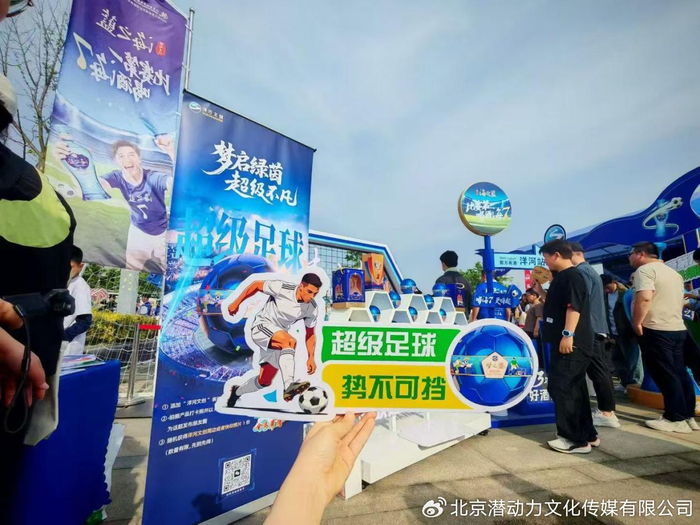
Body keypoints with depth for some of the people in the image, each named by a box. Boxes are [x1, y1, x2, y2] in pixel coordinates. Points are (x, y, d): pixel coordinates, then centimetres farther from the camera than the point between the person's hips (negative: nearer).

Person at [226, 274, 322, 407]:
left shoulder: (312, 309, -8)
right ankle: (289, 386, -44)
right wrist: (237, 303, -4)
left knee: (264, 382, 11)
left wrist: (311, 358, -1)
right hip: (261, 327, -6)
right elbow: (256, 285, -8)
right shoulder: (282, 288, -21)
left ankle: (236, 392, 39)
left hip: (278, 341, 6)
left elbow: (310, 333, 4)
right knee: (290, 341, -36)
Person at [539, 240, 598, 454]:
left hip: (572, 343, -11)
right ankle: (587, 434, 25)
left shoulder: (572, 276, -12)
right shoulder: (562, 277, 18)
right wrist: (539, 289, 18)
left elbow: (574, 307, -24)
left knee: (561, 388, -7)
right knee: (574, 388, 15)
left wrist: (568, 334, -27)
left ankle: (575, 439, 1)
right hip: (565, 342, 11)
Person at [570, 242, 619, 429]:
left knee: (597, 371, -5)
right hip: (598, 327, 10)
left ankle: (606, 413, 1)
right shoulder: (591, 270, 19)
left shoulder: (580, 271, -13)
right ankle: (608, 410, 19)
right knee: (602, 370, 12)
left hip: (589, 329, -10)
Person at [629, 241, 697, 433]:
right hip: (677, 328, 9)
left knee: (665, 376, -3)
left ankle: (676, 419, 3)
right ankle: (688, 416, 20)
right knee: (679, 373, 13)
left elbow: (644, 298, -24)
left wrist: (636, 323, -16)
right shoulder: (673, 272, 20)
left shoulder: (645, 269, -11)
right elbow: (679, 301, 25)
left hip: (656, 330, -9)